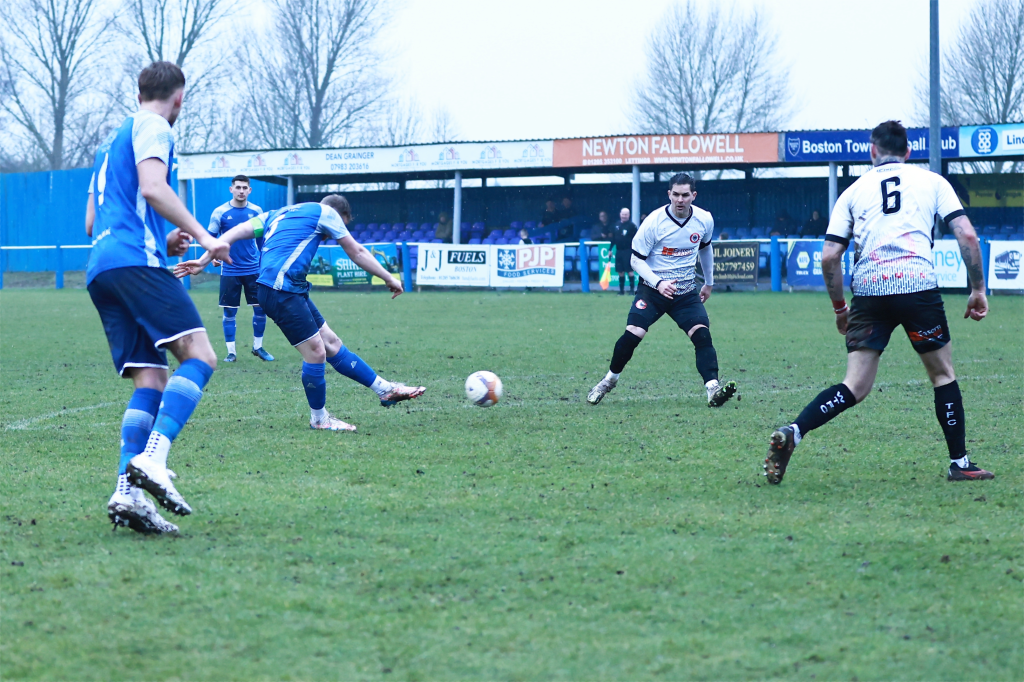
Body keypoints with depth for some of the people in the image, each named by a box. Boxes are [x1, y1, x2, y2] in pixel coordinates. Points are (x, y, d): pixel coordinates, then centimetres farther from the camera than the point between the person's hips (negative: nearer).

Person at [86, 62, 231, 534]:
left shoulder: (112, 140, 32)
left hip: (100, 270, 9)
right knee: (199, 355, -17)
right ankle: (152, 460, -34)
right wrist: (201, 235, -13)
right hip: (135, 261, -9)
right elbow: (152, 188, -13)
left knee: (152, 379, 1)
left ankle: (127, 495, -14)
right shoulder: (152, 127, 5)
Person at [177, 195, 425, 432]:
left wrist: (203, 261, 9)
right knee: (315, 352, -4)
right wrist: (389, 278, 21)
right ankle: (319, 418, 9)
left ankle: (386, 389, 14)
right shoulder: (325, 212, 5)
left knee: (331, 343, 10)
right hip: (280, 289, -9)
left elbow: (237, 232, 14)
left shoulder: (279, 214, 25)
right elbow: (357, 252, 10)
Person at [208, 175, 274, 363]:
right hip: (230, 270, -2)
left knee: (261, 308, 1)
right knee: (229, 312, 0)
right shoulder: (220, 212, -5)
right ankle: (231, 352, 11)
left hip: (253, 269, 2)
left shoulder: (256, 211, 2)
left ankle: (258, 347, 19)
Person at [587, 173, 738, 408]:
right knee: (632, 334, -15)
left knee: (702, 334, -19)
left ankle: (713, 389, -26)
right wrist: (658, 283, -24)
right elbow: (637, 259, -10)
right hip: (653, 289, -2)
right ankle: (610, 379, 9)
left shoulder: (705, 220, -3)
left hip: (686, 292, 2)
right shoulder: (654, 222, -15)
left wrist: (709, 283, 26)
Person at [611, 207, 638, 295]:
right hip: (618, 251, 5)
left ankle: (632, 289, 0)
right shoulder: (616, 225, 10)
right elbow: (613, 238, 17)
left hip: (628, 251, -5)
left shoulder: (631, 225, -5)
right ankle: (621, 290, 14)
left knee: (629, 270, -6)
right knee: (620, 271, 7)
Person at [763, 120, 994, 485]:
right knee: (943, 373, 16)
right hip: (918, 284, -2)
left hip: (868, 290, 2)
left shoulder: (854, 191, 18)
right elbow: (967, 235, 4)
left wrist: (839, 307, 23)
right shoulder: (932, 181, 15)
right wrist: (978, 288, 13)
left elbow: (829, 257, 11)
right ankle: (960, 463, 18)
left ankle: (791, 434, -17)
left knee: (855, 387, 2)